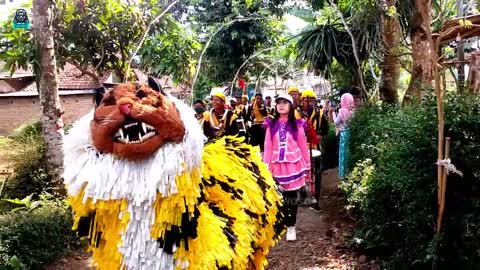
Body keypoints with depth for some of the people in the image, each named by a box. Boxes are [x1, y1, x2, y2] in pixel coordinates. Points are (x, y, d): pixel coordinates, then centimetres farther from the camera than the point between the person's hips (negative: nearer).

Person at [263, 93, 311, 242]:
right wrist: (266, 166, -2)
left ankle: (292, 226, 13)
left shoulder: (297, 125, 1)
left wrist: (307, 166, 3)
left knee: (292, 196, 4)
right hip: (278, 165, 1)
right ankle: (285, 224, 18)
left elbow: (303, 146, 2)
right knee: (282, 196, 6)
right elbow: (268, 147, 2)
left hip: (294, 164, -1)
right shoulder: (271, 125, 4)